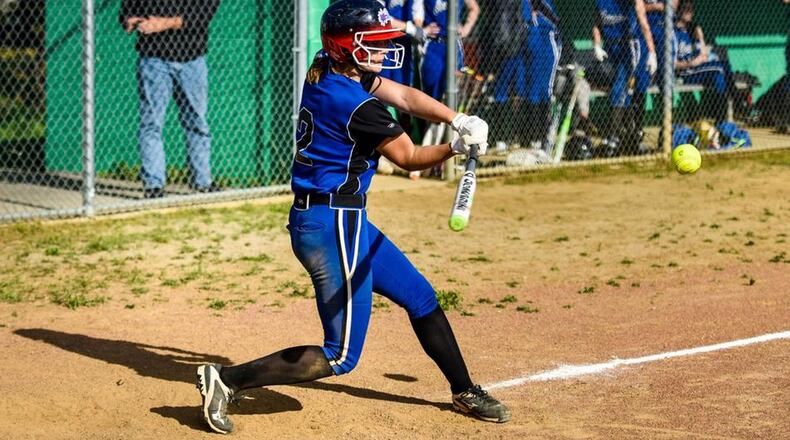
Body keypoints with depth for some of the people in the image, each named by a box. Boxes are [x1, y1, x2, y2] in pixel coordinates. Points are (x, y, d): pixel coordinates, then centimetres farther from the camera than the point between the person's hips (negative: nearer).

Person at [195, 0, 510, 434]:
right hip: (334, 225, -10)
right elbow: (409, 157, -9)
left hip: (344, 221, 10)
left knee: (420, 297, 22)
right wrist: (457, 146, 7)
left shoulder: (327, 72, 4)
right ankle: (228, 379, -7)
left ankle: (464, 392, 36)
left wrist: (458, 120, -7)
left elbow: (404, 95, 7)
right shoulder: (357, 105, -22)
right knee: (341, 356, -4)